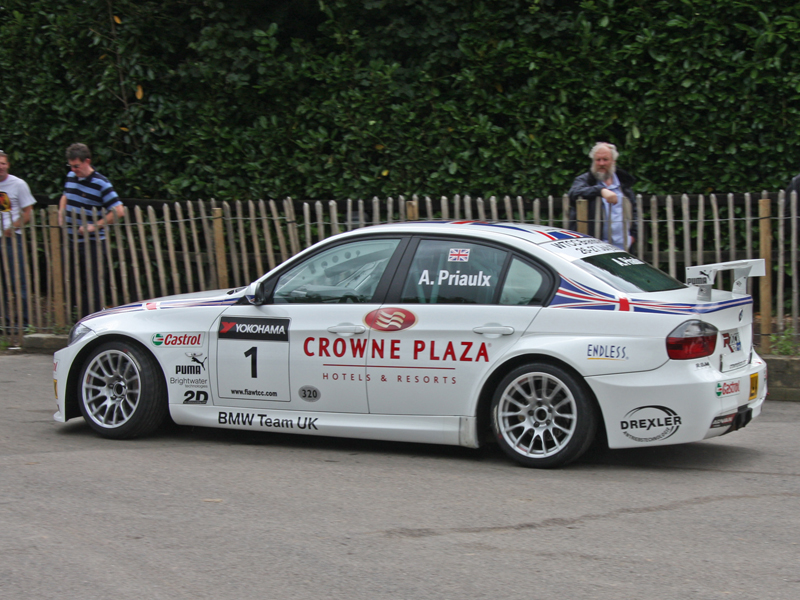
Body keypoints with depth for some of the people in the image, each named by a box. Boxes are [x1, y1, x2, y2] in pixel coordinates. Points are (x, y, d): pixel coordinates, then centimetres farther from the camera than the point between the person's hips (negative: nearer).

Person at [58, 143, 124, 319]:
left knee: (94, 283, -3)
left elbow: (119, 211, -18)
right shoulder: (71, 177, 6)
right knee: (72, 281, 13)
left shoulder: (101, 184, -14)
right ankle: (85, 316, 26)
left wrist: (95, 226, -19)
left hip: (92, 242, -7)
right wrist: (61, 213, 8)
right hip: (72, 240, 7)